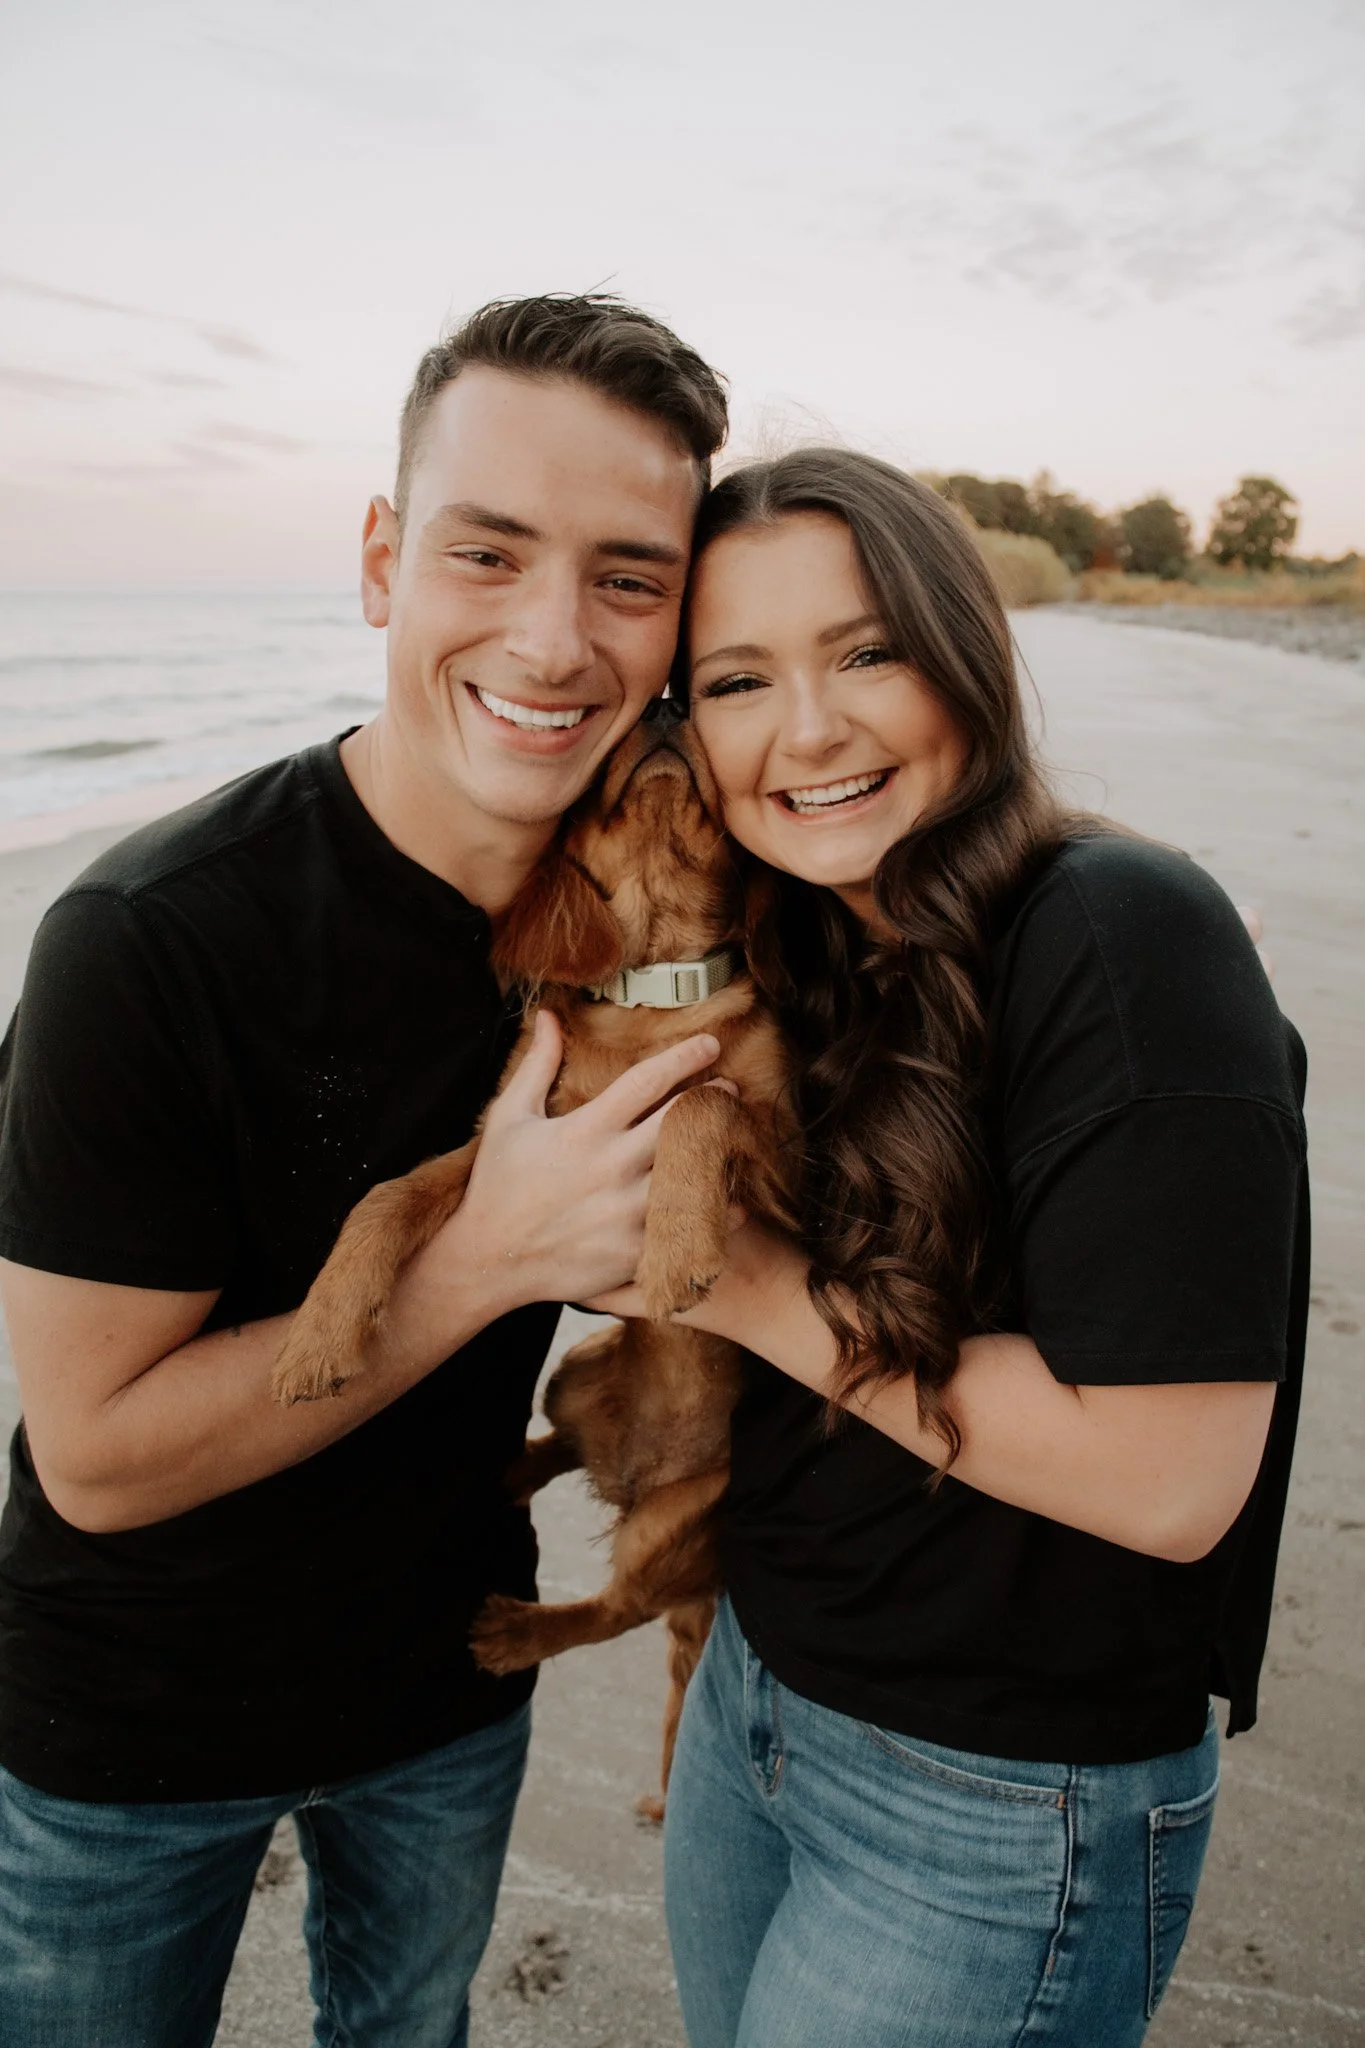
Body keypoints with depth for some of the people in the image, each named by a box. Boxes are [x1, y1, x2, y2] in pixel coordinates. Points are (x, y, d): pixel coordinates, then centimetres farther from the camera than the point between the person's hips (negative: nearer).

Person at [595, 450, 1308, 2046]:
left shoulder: (1122, 935, -24)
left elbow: (1170, 1478, -27)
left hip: (1004, 1808, -7)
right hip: (756, 1690, 7)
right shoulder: (796, 955, 0)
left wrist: (759, 1290, -21)